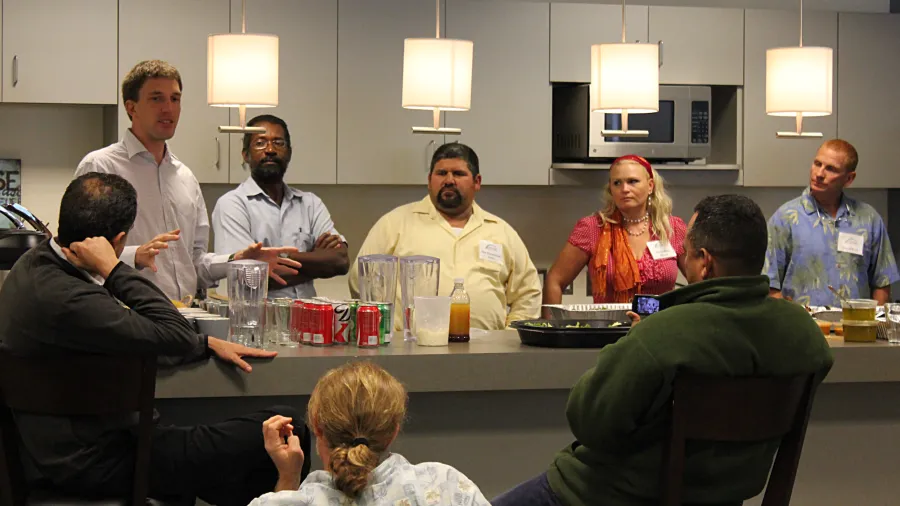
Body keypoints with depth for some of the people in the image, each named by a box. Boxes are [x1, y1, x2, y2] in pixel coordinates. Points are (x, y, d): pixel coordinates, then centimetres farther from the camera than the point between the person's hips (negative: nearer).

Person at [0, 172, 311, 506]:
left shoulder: (34, 263, 3)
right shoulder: (66, 299, -29)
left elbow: (132, 339, 14)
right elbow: (176, 337, -25)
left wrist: (208, 344, 9)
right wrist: (113, 269, -21)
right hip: (94, 464, -10)